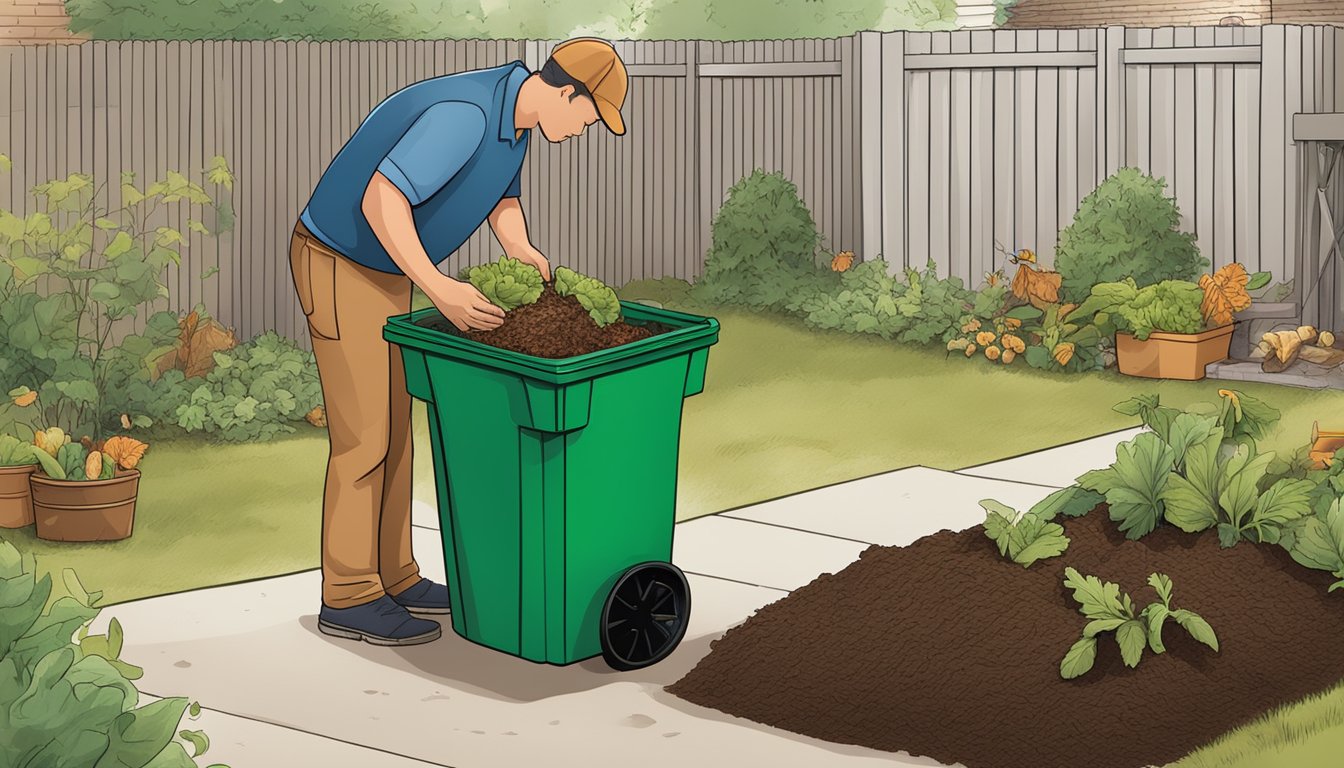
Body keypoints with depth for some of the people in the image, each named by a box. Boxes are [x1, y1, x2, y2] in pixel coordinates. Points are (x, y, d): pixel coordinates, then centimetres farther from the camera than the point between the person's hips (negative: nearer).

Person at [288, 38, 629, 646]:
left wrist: (524, 252, -5)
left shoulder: (514, 110, 2)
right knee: (364, 436, -4)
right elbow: (380, 200, -34)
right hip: (340, 269, -10)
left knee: (392, 425, 14)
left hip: (380, 267, 10)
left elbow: (501, 197, 15)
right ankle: (349, 598, 6)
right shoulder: (464, 115, -30)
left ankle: (389, 576, 23)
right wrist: (439, 291, -36)